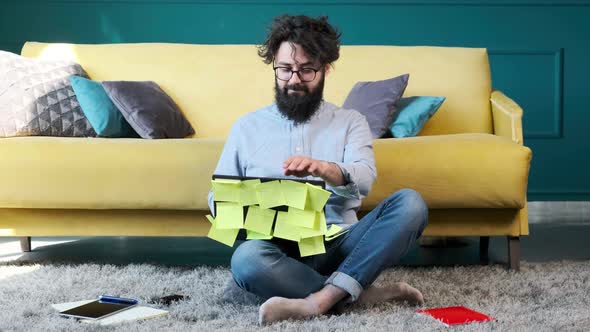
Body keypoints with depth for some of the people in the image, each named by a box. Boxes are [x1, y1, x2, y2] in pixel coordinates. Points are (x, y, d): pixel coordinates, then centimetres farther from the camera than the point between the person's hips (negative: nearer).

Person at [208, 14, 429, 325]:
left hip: (340, 244, 1)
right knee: (246, 259, -37)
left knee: (410, 203, -25)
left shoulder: (350, 121, 11)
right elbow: (219, 196, 14)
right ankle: (363, 293, -25)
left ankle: (319, 301, -35)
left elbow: (364, 178, -8)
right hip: (280, 249, -1)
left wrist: (324, 168, -31)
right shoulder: (246, 126, 14)